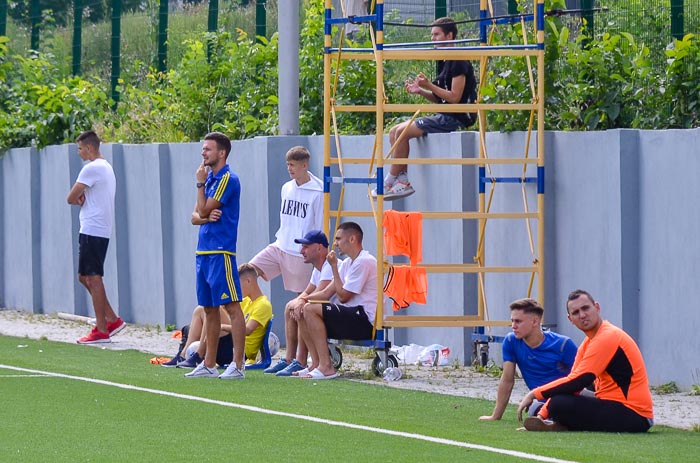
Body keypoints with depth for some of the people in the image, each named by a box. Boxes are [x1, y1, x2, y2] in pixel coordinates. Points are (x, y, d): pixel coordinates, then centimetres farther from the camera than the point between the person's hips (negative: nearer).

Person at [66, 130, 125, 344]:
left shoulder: (91, 169, -14)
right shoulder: (107, 168, 18)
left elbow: (71, 198, -12)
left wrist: (79, 199, 10)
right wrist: (83, 199, -2)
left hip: (92, 230, -10)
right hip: (101, 229, 10)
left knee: (93, 278, -6)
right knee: (84, 277, 15)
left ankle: (101, 331, -5)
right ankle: (112, 320, 14)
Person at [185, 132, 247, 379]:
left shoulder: (228, 179, -11)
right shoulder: (210, 178, 17)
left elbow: (203, 210, -13)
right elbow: (197, 215, 17)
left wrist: (200, 184, -2)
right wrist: (203, 216, -5)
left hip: (220, 252, -10)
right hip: (204, 251, 10)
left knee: (232, 306, -9)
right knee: (209, 309, 12)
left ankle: (238, 364, -10)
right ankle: (209, 364, 17)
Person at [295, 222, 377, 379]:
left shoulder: (364, 262, -13)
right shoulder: (347, 263, 19)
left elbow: (343, 297, -14)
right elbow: (327, 292, 14)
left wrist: (334, 266, -7)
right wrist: (303, 300, -2)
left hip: (365, 320, -10)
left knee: (311, 310, -23)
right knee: (302, 312, 7)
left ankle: (326, 367, -25)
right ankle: (316, 364, 2)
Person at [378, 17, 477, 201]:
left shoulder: (459, 62, -13)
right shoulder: (445, 61, 18)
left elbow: (454, 98, -20)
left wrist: (429, 85, -19)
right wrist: (420, 91, 4)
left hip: (455, 118, -10)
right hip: (444, 117, 10)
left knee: (402, 132, -19)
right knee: (394, 132, 3)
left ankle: (390, 182, -11)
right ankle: (403, 181, -3)